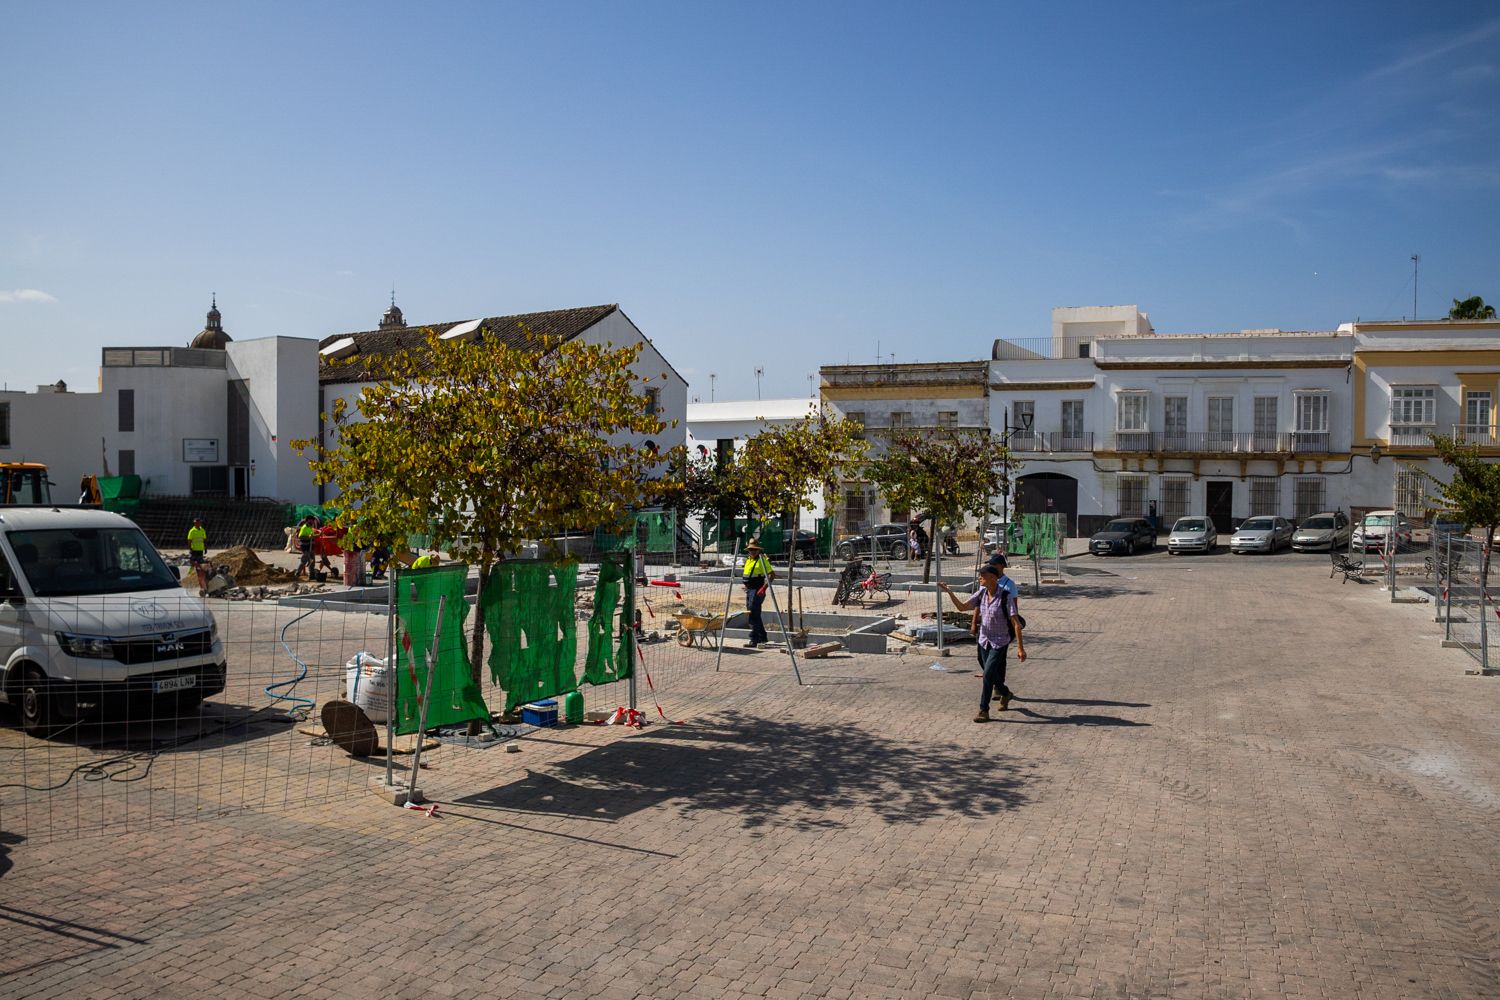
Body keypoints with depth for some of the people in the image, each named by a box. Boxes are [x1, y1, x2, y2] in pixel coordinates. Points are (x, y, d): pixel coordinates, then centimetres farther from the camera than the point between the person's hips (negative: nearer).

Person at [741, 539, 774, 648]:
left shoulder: (762, 559, -12)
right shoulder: (748, 559, 15)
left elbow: (772, 574, -19)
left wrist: (764, 587, -26)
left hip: (757, 591, -9)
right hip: (749, 590, 9)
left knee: (753, 615, -13)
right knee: (755, 614, 14)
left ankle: (754, 640, -13)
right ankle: (762, 637, 25)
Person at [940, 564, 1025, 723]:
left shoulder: (1006, 596, -19)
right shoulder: (981, 593, -2)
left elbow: (1016, 623, -19)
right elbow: (962, 607, -5)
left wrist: (1020, 647, -22)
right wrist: (949, 592, -20)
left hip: (1000, 642, -6)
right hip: (984, 640, 6)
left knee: (988, 674, -12)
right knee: (992, 674, 18)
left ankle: (984, 711, -2)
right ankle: (1006, 694, 47)